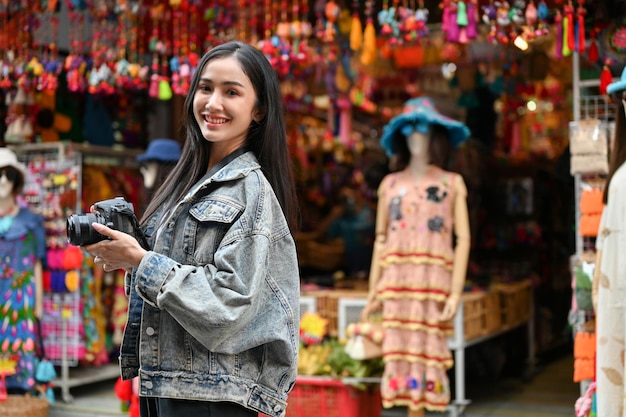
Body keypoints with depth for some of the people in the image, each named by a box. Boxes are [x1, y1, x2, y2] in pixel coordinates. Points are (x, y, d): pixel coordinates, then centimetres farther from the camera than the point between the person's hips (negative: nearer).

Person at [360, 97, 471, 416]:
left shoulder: (452, 183, 7)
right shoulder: (390, 184, 12)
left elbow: (463, 239, 1)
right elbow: (381, 239, 11)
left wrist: (455, 293, -8)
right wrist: (373, 292, 5)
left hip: (434, 282, -2)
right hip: (396, 283, 2)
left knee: (426, 353, -3)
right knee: (400, 354, -1)